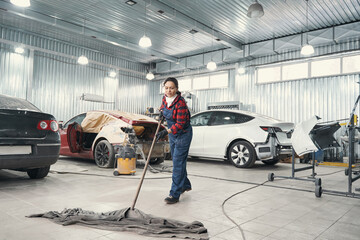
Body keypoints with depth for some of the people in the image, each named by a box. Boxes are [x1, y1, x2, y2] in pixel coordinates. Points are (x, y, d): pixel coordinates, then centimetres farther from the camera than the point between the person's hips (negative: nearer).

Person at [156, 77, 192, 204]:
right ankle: (185, 185, 36)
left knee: (178, 163, -8)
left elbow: (180, 124, -27)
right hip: (172, 133, 8)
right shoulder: (165, 98, -2)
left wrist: (166, 131, -38)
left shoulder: (180, 103, -25)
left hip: (183, 134, -8)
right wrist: (161, 111, 5)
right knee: (177, 161, 17)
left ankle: (174, 194, -1)